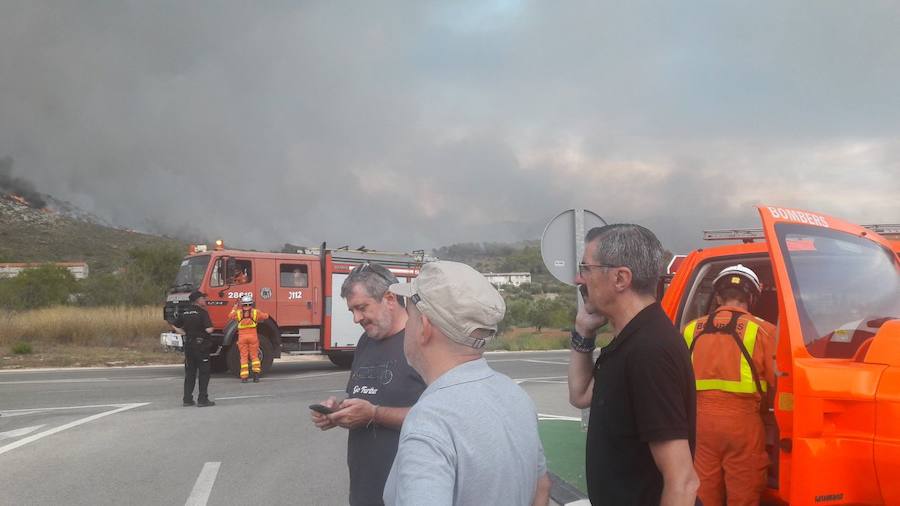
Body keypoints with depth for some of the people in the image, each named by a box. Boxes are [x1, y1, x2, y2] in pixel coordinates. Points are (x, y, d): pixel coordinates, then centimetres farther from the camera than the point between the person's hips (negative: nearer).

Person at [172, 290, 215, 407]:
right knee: (204, 373, 0)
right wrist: (210, 327, 0)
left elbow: (175, 326, 14)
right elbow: (209, 329, -21)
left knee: (189, 373, 13)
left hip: (188, 345, 6)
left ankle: (187, 399, 14)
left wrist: (185, 334, 13)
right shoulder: (202, 312, -14)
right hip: (202, 344, -6)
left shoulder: (184, 312, 7)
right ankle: (202, 399, -2)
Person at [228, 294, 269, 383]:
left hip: (242, 336, 0)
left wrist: (234, 308, 34)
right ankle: (256, 374, -4)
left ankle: (244, 377, 1)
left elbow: (230, 316, 19)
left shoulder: (238, 312, 0)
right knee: (254, 355, 8)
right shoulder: (255, 312, -2)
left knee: (244, 356, 4)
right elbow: (266, 316, 10)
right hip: (253, 335, 0)